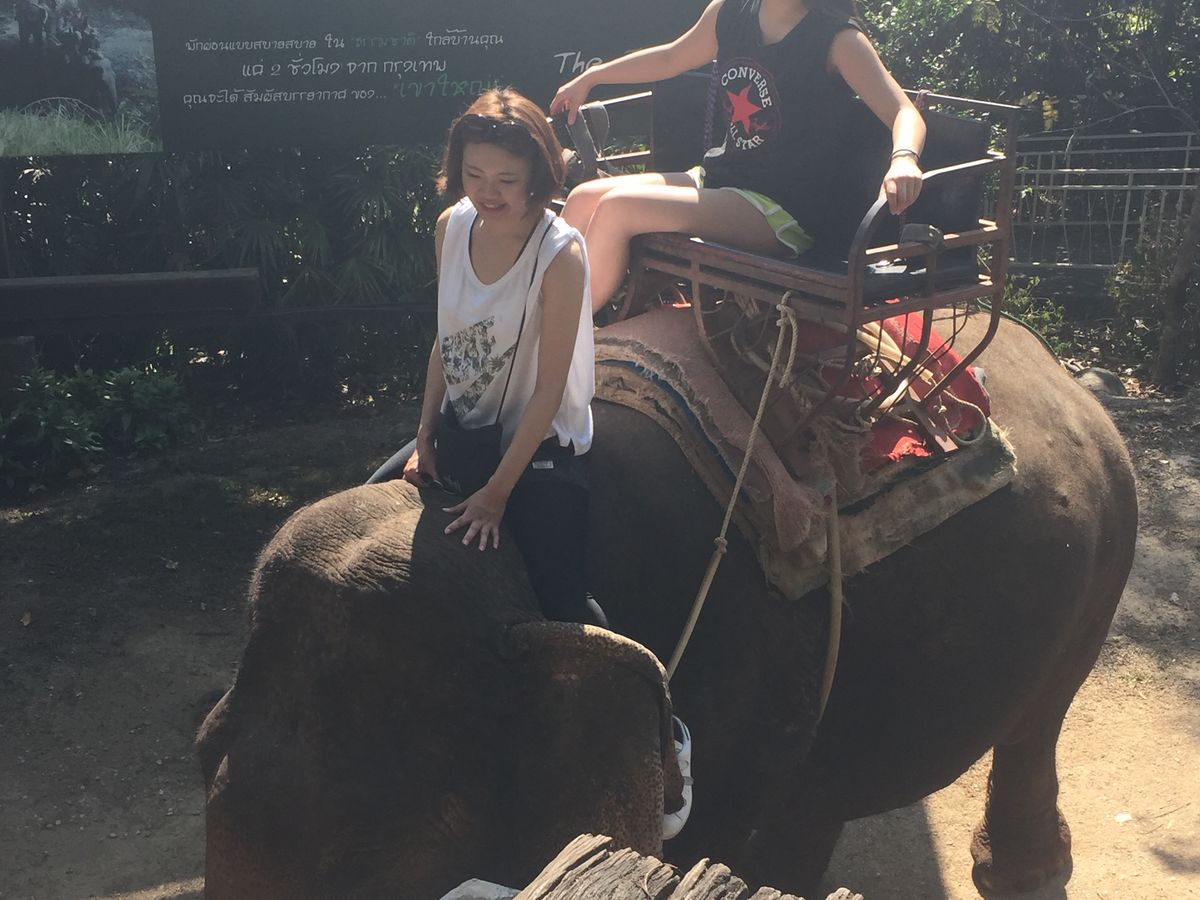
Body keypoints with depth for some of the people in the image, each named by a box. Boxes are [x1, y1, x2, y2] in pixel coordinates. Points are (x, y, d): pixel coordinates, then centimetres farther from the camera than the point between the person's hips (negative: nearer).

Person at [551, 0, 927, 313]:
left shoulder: (838, 39, -13)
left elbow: (904, 112, -20)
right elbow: (672, 58, 25)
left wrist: (904, 159, -44)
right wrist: (589, 78, 31)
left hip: (784, 210, -7)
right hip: (720, 177, 8)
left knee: (618, 207, -23)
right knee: (584, 199, -6)